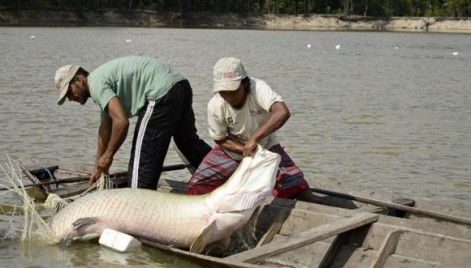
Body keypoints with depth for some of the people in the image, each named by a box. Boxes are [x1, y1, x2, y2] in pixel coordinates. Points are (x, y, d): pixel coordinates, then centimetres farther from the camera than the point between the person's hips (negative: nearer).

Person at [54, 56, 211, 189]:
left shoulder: (95, 83, -8)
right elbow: (105, 129, 30)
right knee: (189, 142, 26)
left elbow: (121, 121, -20)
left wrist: (108, 155, -6)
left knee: (143, 155, -3)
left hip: (162, 93, -11)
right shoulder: (102, 78, 23)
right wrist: (99, 168, 34)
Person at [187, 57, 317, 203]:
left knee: (301, 191, -16)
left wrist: (254, 138, -50)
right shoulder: (215, 106, -22)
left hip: (266, 147, -2)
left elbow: (282, 112, -48)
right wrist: (243, 149, -25)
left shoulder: (258, 88, -31)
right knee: (196, 188, -8)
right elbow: (221, 140, -8)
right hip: (233, 149, 2)